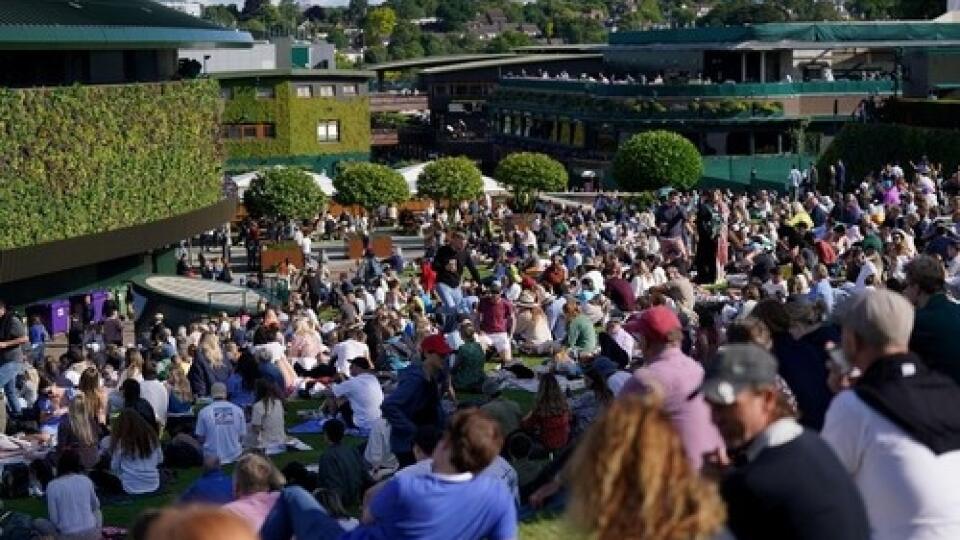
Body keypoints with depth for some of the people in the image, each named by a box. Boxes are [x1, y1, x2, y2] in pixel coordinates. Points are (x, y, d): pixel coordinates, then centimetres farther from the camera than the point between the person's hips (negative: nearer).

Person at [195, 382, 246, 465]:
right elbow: (242, 436, 6)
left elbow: (200, 438, 2)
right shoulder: (238, 410, 0)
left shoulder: (204, 412, -4)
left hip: (212, 458, -1)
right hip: (234, 457, 1)